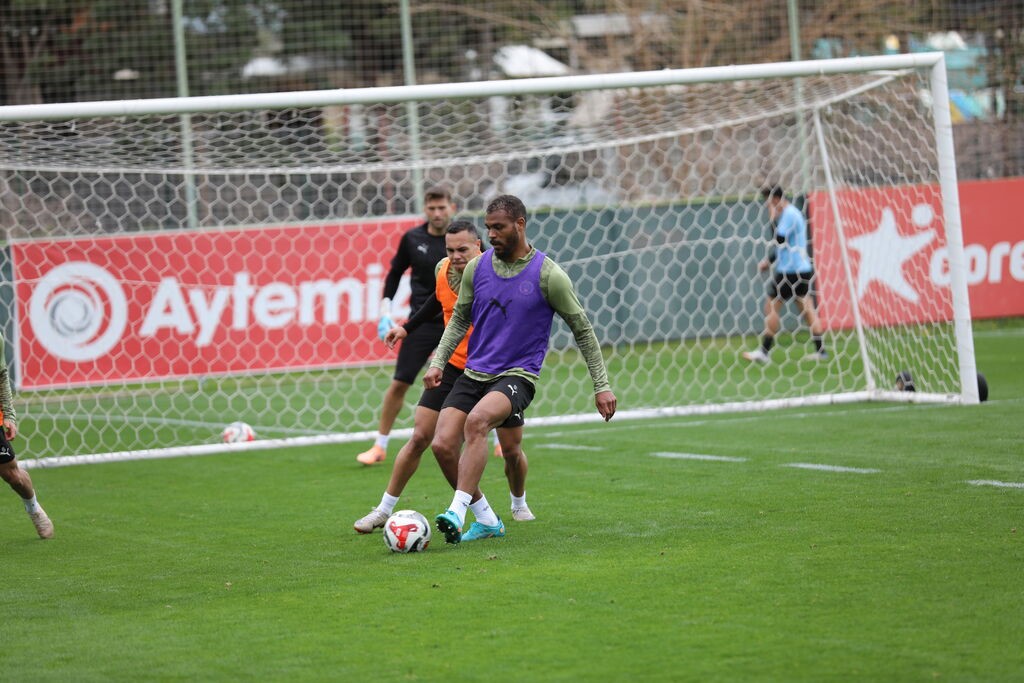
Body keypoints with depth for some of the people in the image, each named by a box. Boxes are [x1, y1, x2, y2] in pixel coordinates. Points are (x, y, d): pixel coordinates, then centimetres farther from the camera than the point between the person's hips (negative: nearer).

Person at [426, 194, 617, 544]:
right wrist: (438, 362, 4)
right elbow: (459, 319, 17)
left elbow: (582, 329, 1)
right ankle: (487, 520, 12)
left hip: (517, 375, -5)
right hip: (473, 373, 5)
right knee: (442, 445, -10)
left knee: (477, 421, -35)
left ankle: (457, 511, -38)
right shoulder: (477, 268, 5)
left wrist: (602, 385, 0)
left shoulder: (548, 275, -7)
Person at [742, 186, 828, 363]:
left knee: (771, 306, -3)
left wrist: (774, 219, -12)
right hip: (803, 268, 9)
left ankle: (764, 351, -2)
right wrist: (769, 260, 22)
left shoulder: (788, 214, -13)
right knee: (808, 308, 7)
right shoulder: (795, 213, 18)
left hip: (789, 271, -9)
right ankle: (820, 350, 4)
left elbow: (779, 239, -21)